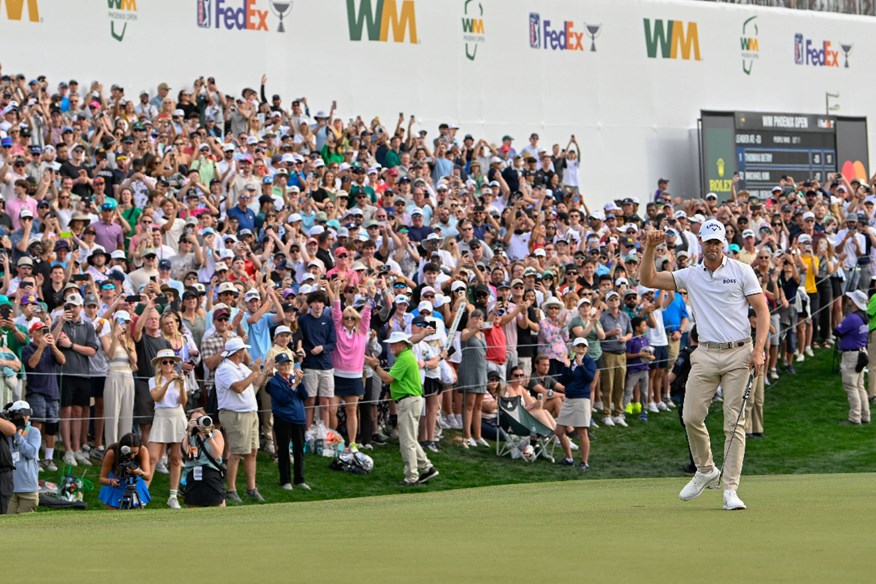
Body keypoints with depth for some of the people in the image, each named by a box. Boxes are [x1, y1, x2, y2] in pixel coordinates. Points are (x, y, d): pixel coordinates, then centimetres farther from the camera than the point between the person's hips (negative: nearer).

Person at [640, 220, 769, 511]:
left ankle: (730, 489, -5)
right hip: (706, 354, 3)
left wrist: (758, 350, -11)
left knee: (734, 422, -5)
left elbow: (762, 309, 0)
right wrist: (650, 248, -3)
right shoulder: (690, 275, 11)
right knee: (691, 416, -3)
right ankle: (705, 470, 22)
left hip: (739, 353, -3)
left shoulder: (741, 271, 2)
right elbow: (648, 279, 11)